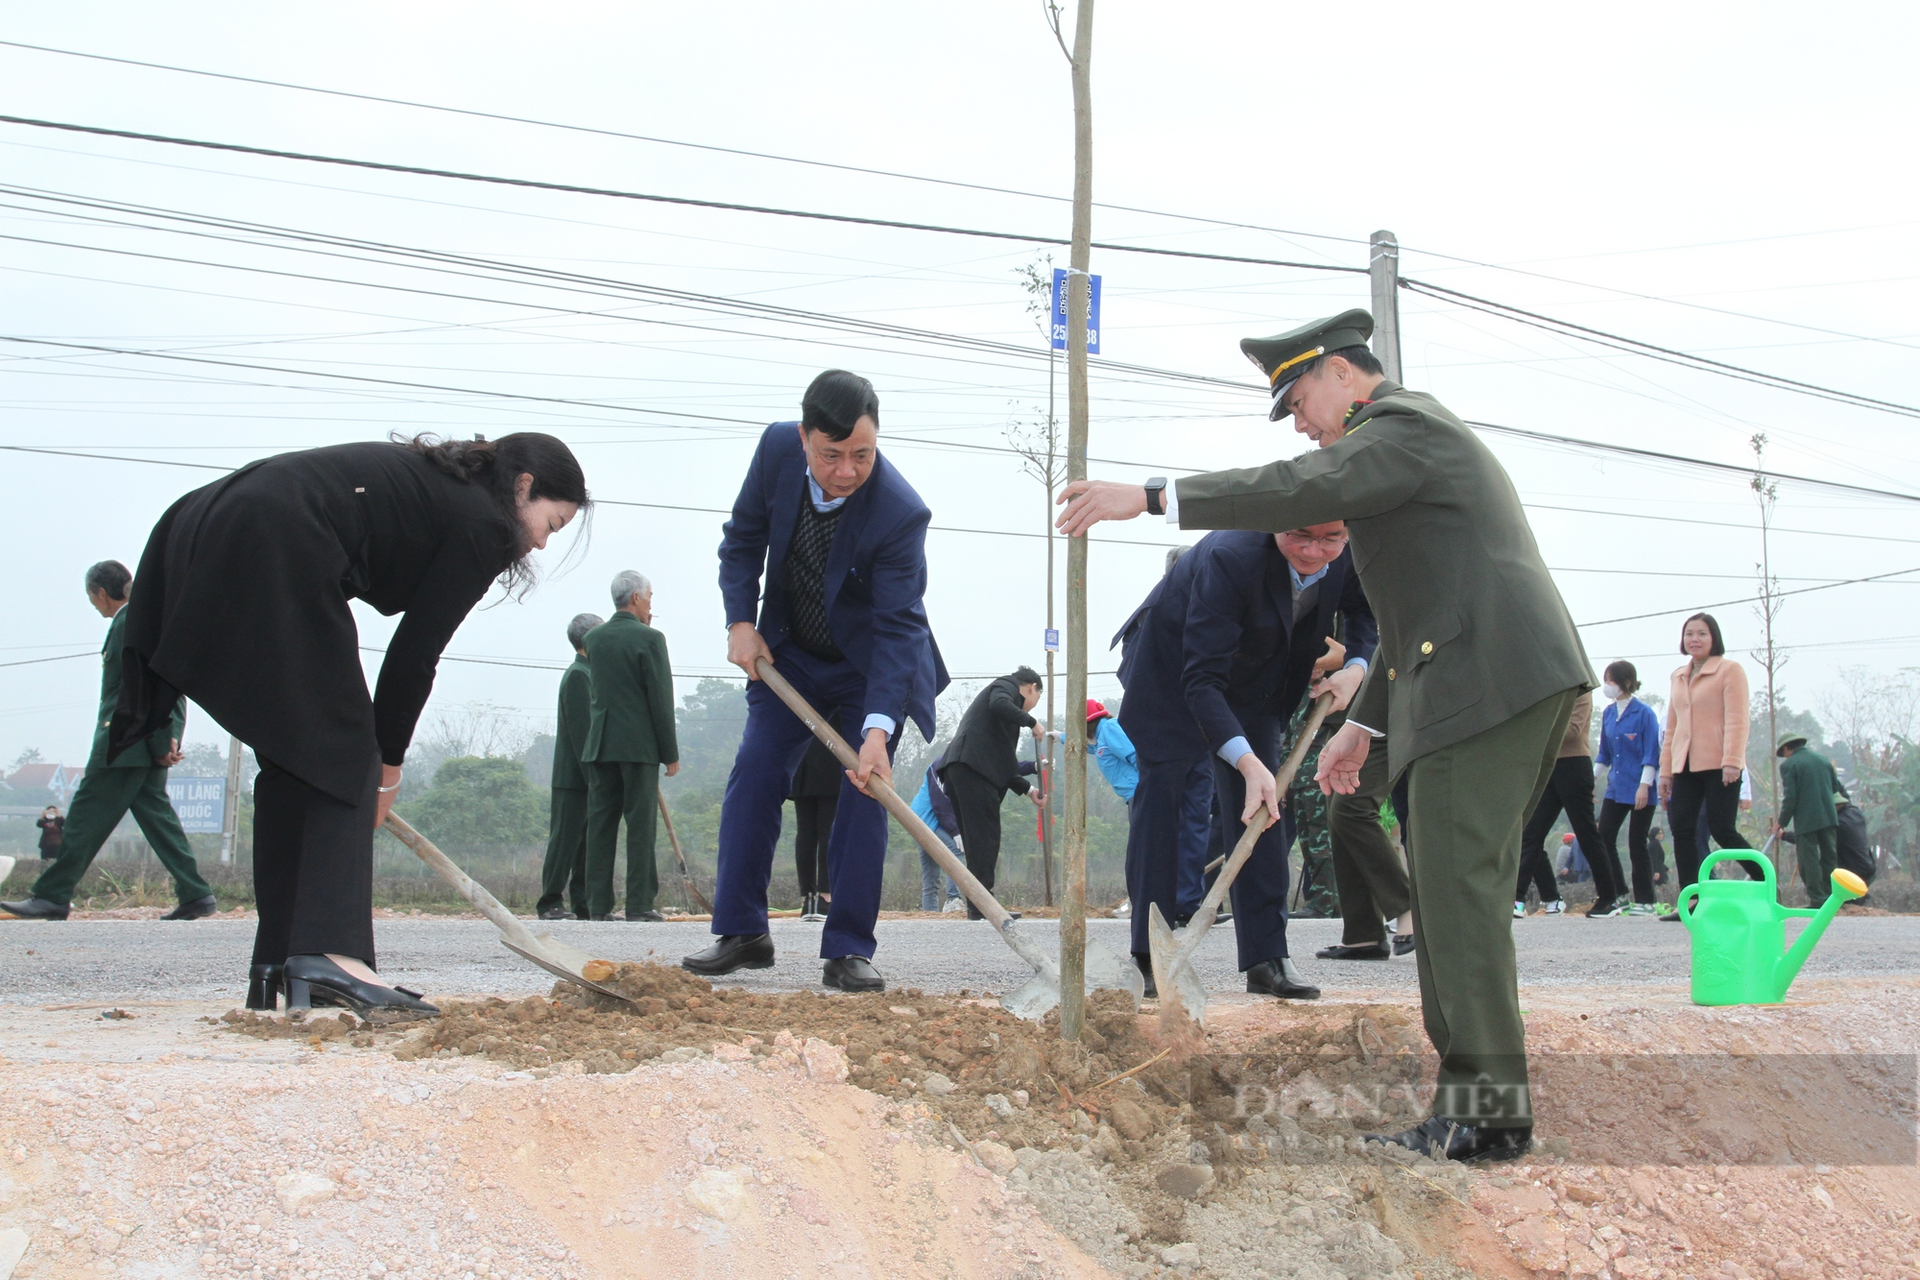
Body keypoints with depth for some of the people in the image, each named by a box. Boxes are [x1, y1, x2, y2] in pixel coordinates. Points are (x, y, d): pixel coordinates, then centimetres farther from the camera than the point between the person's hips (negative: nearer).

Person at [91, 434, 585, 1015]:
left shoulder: (429, 479, 28)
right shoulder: (481, 524, 2)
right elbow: (415, 655, 3)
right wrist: (388, 764, 15)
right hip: (273, 557, -9)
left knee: (293, 765, 13)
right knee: (341, 758, -3)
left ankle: (277, 966, 14)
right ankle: (328, 951, -14)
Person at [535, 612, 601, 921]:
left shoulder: (587, 673, 19)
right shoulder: (578, 675, -11)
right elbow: (579, 730, -17)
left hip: (587, 777, 9)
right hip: (573, 776, -9)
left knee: (587, 840, 8)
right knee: (565, 839, -6)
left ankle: (584, 903, 10)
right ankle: (550, 903, -3)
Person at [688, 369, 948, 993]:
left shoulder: (901, 513, -31)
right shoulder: (777, 449, -18)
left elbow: (897, 627, -32)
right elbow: (743, 536, 0)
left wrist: (877, 731, -41)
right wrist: (740, 621, -11)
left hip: (870, 665, -4)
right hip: (788, 654, 4)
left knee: (864, 791, -10)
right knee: (753, 776, -2)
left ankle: (847, 950, -5)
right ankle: (742, 933, 5)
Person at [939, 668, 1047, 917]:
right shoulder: (1007, 685, 9)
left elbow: (1002, 764, 30)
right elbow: (999, 705, -19)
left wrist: (1028, 789, 25)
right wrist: (1032, 722, -7)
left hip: (958, 769, 10)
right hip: (972, 768, -10)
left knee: (977, 840, 10)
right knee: (985, 837, -10)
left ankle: (977, 905, 9)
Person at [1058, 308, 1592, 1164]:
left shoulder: (1406, 424, -5)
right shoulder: (1412, 436, 28)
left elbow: (1304, 487, -22)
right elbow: (1417, 607, 30)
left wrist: (1148, 497, -22)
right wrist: (1364, 722, 27)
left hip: (1489, 677, -11)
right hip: (1518, 681, 11)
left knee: (1457, 886, -11)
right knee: (1450, 885, 10)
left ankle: (1485, 1110, -11)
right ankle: (1483, 1101, 11)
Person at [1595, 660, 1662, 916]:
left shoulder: (1644, 713, -10)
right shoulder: (1608, 713, 9)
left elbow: (1652, 754, -12)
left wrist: (1644, 785, -17)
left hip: (1640, 790, -6)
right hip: (1615, 787, 6)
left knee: (1637, 844, -1)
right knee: (1604, 839, -2)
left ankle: (1646, 902, 9)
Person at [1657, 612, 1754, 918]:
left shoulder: (1730, 670, -1)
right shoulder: (1678, 676, 18)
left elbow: (1736, 719, -9)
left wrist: (1731, 761, -19)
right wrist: (1666, 769, 17)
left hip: (1718, 766, -6)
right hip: (1685, 767, 6)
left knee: (1721, 829, -9)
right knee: (1681, 830, -4)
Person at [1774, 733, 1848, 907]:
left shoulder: (1788, 765, -6)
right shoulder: (1823, 759, 12)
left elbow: (1790, 798, -10)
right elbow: (1837, 789, 19)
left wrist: (1781, 822, 0)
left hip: (1805, 821, -6)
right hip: (1829, 817, 6)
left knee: (1809, 860, -2)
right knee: (1829, 857, 13)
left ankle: (1817, 899, -7)